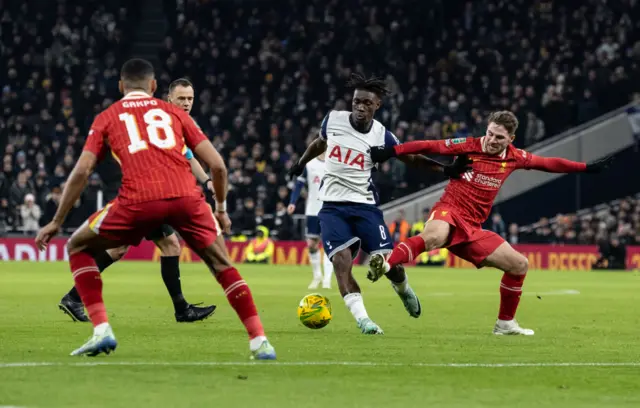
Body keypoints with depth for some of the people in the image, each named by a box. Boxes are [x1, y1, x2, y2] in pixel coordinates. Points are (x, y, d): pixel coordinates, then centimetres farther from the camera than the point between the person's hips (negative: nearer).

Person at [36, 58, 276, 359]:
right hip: (187, 198, 2)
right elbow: (217, 165, 17)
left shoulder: (107, 118, 22)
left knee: (78, 248, 20)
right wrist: (221, 209, 32)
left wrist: (57, 222, 17)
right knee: (221, 265, 22)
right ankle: (259, 341, 10)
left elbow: (81, 171, 11)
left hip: (138, 200, -2)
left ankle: (101, 331, 7)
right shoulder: (174, 112, 25)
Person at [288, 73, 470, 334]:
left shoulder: (381, 135, -5)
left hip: (364, 205, -1)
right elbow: (320, 143, 21)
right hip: (333, 206, 1)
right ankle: (362, 319, -21)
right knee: (341, 260, -20)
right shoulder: (333, 119, -2)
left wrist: (446, 169, -5)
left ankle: (402, 288, 29)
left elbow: (411, 158, 6)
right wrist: (301, 164, 35)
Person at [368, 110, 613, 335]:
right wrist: (391, 152, -15)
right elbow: (429, 147, -7)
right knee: (433, 238, -43)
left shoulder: (514, 158, 11)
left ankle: (505, 323, 20)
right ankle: (385, 265, -54)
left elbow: (550, 163, 22)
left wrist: (588, 168, 25)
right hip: (449, 213, -6)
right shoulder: (468, 146, -3)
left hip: (472, 229, 6)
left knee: (519, 264, 6)